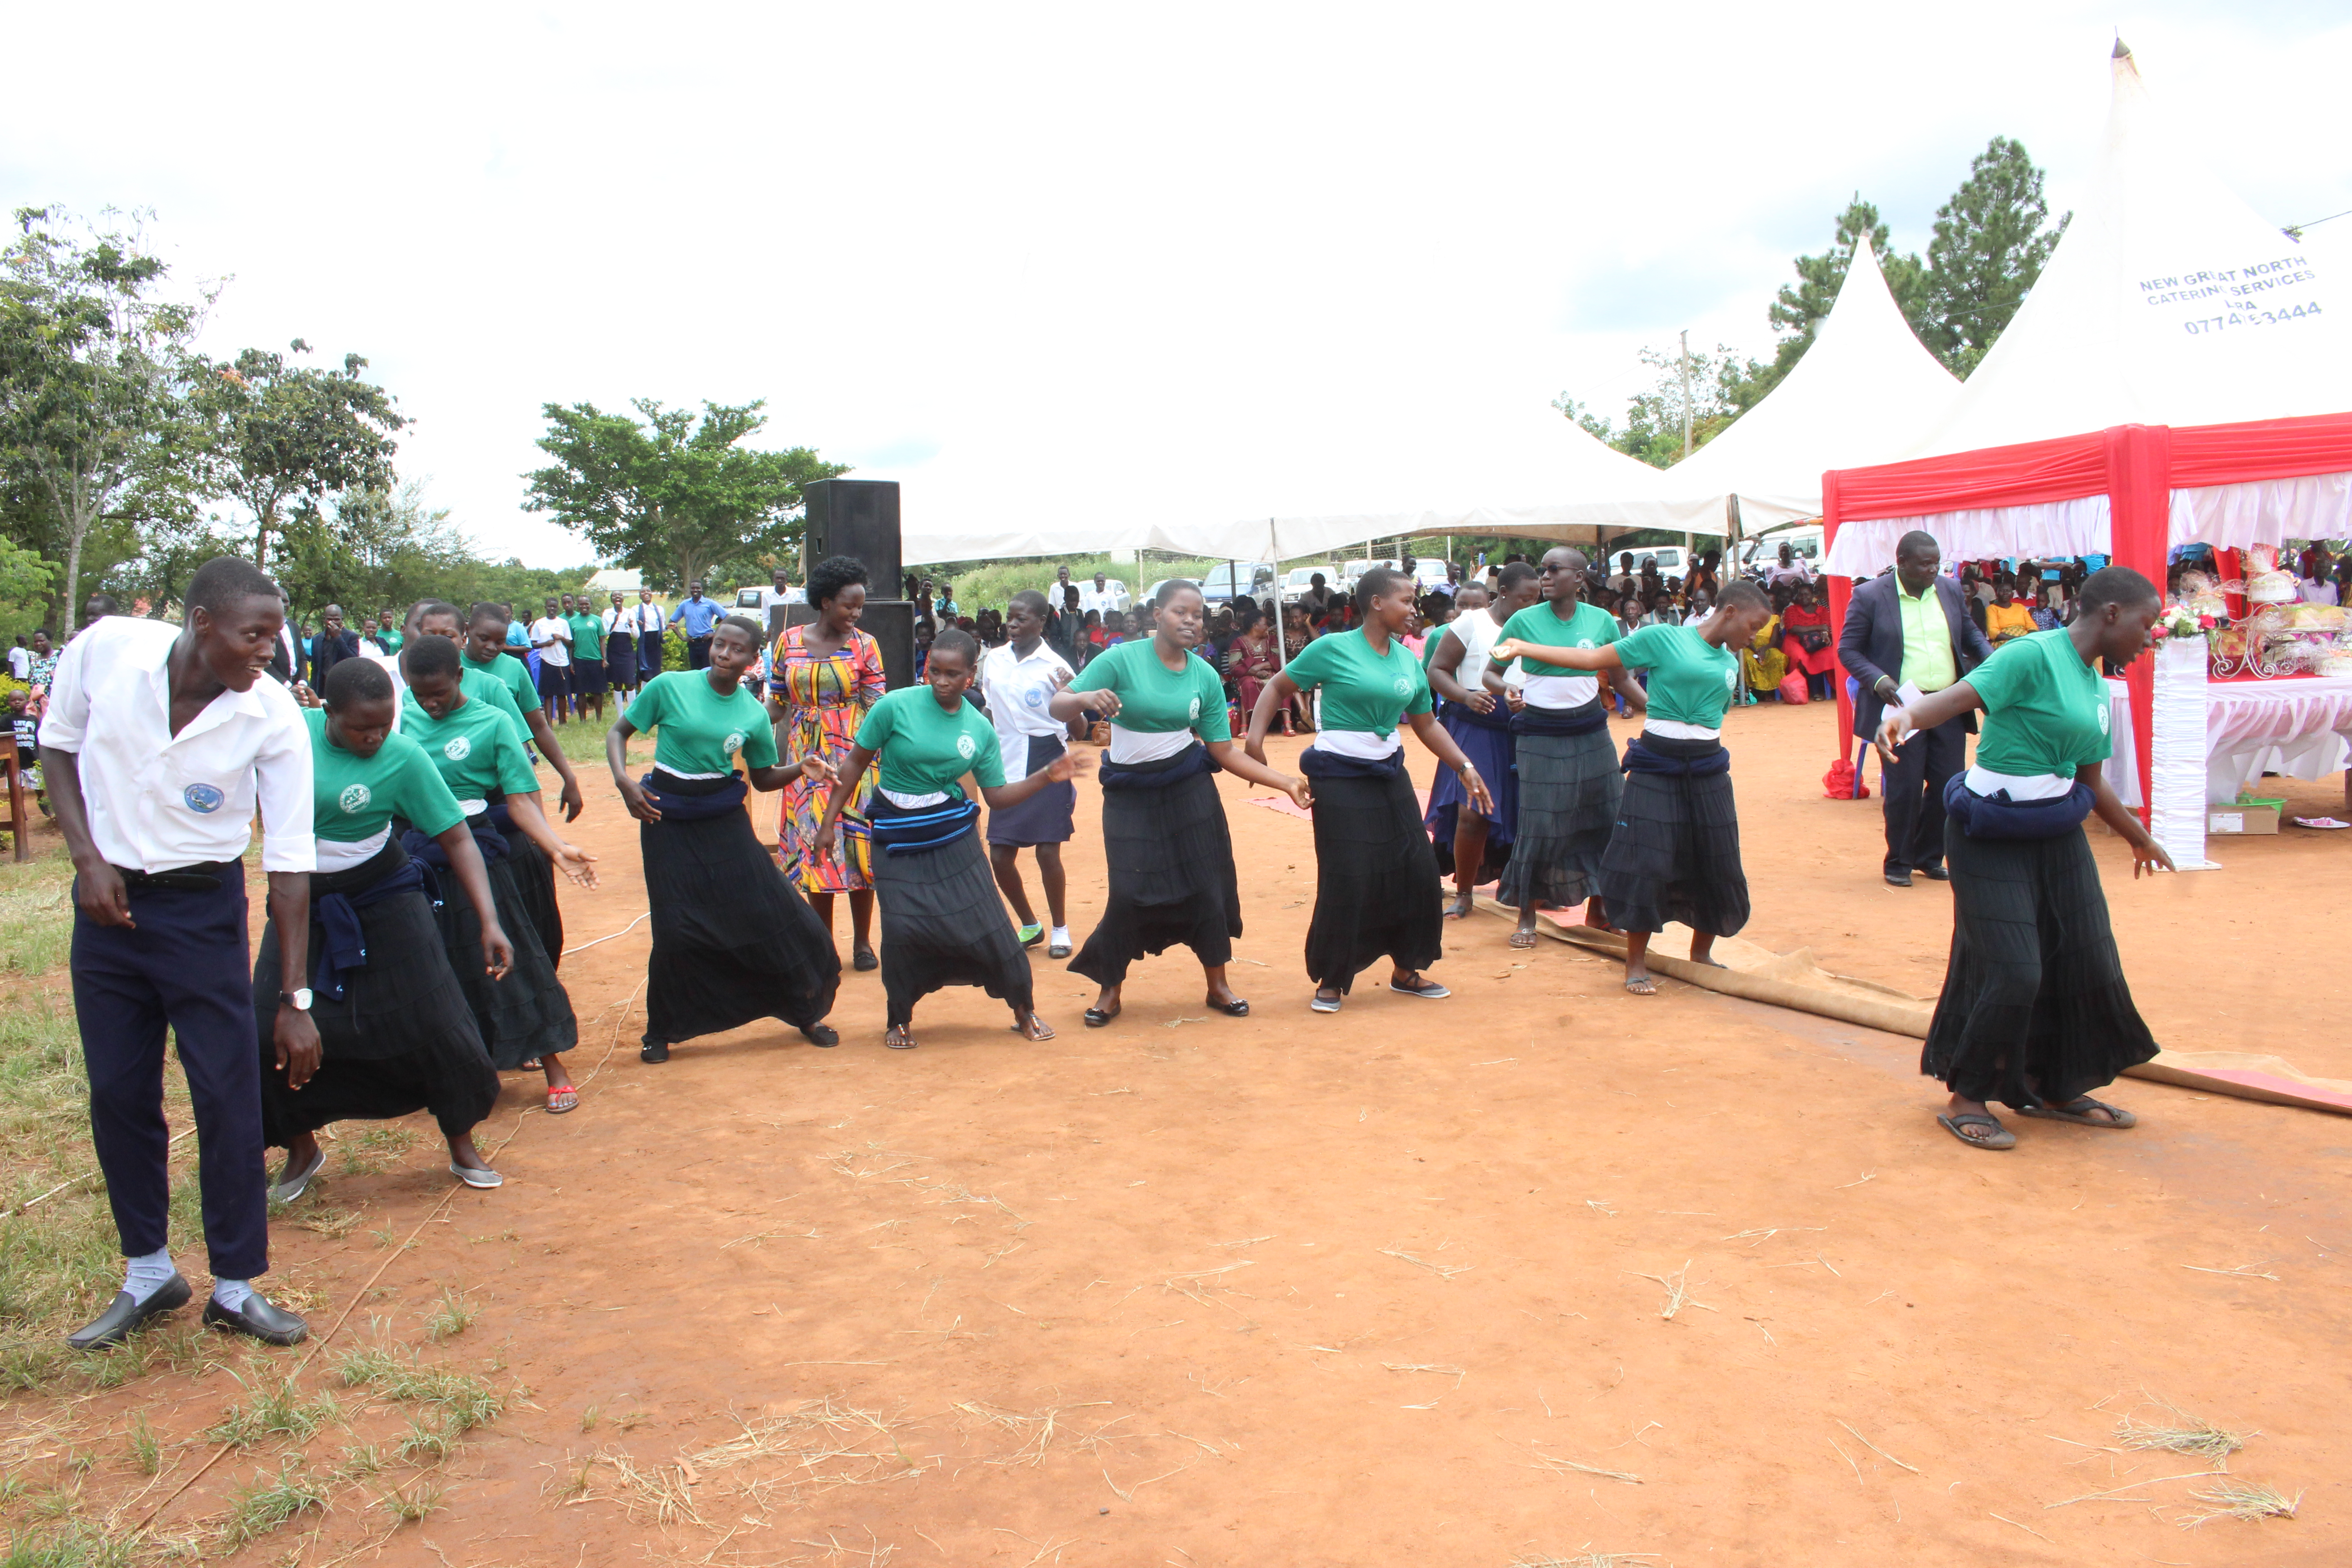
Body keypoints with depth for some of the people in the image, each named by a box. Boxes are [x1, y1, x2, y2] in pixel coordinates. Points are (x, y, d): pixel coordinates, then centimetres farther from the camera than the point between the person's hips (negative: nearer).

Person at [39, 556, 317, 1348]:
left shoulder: (274, 718, -18)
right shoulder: (105, 649, -14)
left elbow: (290, 862, -14)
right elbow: (58, 747, 4)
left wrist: (294, 998, -14)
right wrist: (87, 857, -10)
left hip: (203, 908, -2)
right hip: (108, 898, 2)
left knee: (230, 1094, -2)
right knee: (117, 1094, 9)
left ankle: (236, 1284, 14)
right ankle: (149, 1273, 26)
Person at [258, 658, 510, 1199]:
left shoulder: (404, 758, -18)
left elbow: (457, 840, -16)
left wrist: (489, 923, -23)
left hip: (382, 897, -2)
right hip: (300, 902, 2)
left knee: (432, 1021, -4)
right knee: (271, 1034, -1)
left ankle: (462, 1146, 18)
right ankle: (301, 1148, 26)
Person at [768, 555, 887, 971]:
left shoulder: (865, 645, -2)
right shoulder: (789, 641, 2)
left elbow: (877, 707, -5)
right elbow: (778, 703, 7)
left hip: (853, 759, -2)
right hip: (806, 761, 2)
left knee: (857, 845, -1)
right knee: (812, 846, 5)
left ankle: (863, 942, 14)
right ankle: (824, 943, 18)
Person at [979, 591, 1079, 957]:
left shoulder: (1054, 667, -8)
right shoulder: (993, 660, 5)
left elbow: (1076, 729, -8)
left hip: (1046, 765, -5)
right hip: (1007, 767, 5)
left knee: (1048, 851, -4)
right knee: (1000, 855, 4)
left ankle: (1060, 929, 18)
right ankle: (1029, 925, 26)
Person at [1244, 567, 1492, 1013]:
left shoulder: (1409, 662, 7)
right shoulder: (1333, 649, -9)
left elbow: (1426, 726, 16)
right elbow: (1278, 688, -1)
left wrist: (1465, 767, 10)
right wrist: (1255, 739, -14)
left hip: (1389, 775, 6)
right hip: (1340, 778, -6)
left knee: (1417, 869, 5)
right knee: (1347, 880, -6)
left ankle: (1405, 971, 23)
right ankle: (1331, 980, 12)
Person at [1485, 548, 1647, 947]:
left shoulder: (1601, 620, 0)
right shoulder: (1524, 621, -5)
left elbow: (1622, 680, 6)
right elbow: (1490, 673, 0)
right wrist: (1507, 692, -22)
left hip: (1590, 731, 3)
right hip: (1540, 735, -3)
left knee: (1603, 817, 4)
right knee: (1540, 824, -4)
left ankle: (1596, 908, 21)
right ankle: (1526, 915, 10)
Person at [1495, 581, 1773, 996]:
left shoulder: (1730, 664, 12)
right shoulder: (1663, 638, -5)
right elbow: (1594, 658, -6)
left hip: (1708, 772, 5)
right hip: (1656, 767, -5)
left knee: (1714, 865, 8)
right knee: (1646, 861, -5)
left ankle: (1701, 952, 29)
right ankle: (1636, 962, 8)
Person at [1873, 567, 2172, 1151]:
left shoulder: (2095, 688, 12)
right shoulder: (2032, 656, -13)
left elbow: (2093, 782, 23)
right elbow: (1957, 697, -29)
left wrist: (2137, 835, 36)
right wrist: (1904, 714, -50)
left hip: (2057, 834, 9)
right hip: (1992, 835, -9)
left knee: (2087, 962, 9)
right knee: (2013, 972, -9)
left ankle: (2056, 1090, 28)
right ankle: (1966, 1099, 9)